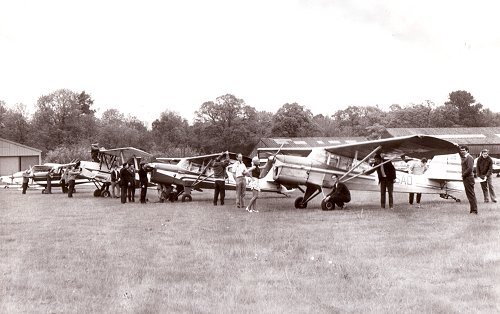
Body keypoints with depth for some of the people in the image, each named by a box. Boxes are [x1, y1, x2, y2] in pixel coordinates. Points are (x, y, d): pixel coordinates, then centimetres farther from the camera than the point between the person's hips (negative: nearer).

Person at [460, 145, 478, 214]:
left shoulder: (469, 158, -14)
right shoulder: (464, 157, 15)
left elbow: (470, 168, -21)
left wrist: (463, 175, -14)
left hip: (468, 178, -10)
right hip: (465, 178, 10)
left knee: (471, 194, -8)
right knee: (469, 194, 12)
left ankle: (474, 210, -7)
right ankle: (472, 210, 17)